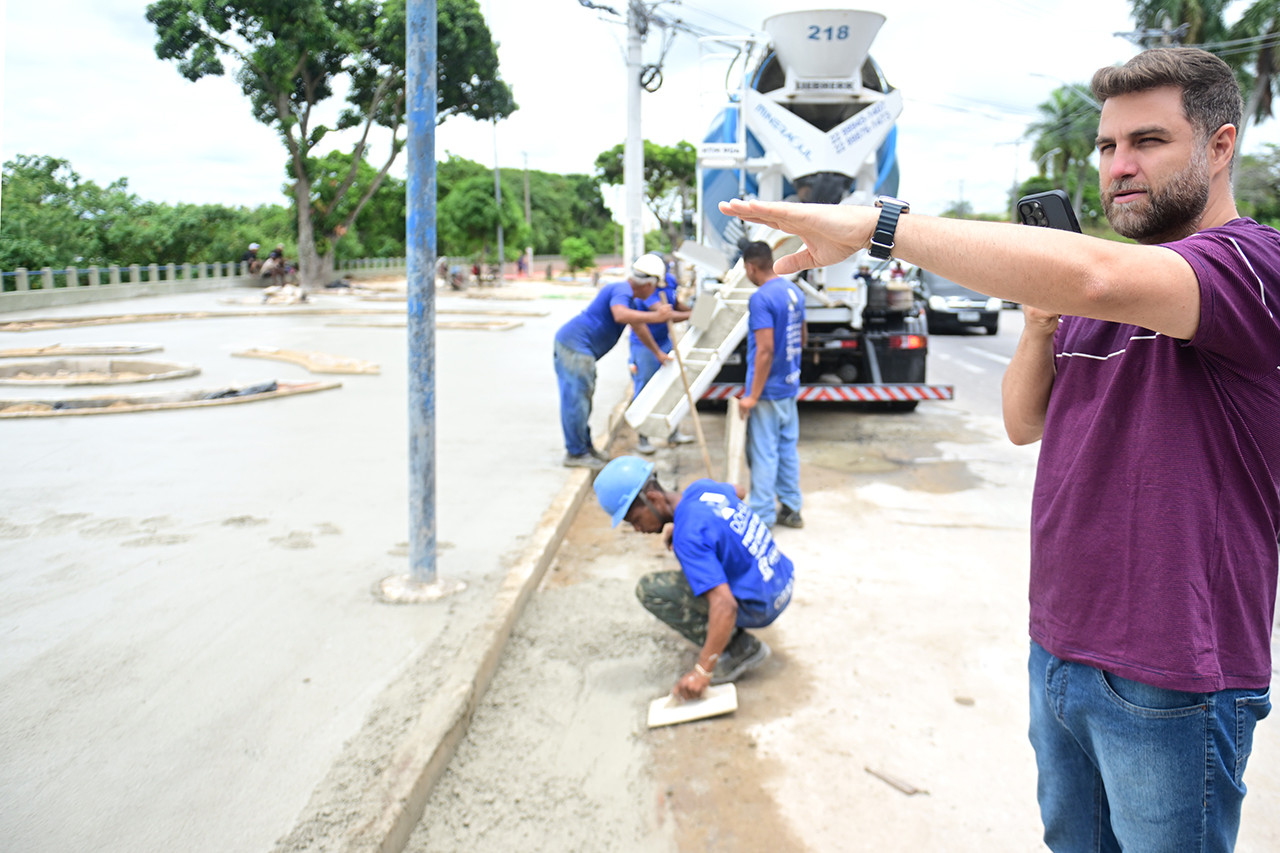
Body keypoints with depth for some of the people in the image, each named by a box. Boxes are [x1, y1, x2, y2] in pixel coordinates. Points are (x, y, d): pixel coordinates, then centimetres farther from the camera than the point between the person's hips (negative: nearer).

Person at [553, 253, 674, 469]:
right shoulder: (622, 290, -14)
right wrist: (654, 316, -30)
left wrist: (658, 353, 41)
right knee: (576, 399, -5)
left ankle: (584, 446, 29)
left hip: (572, 345, 11)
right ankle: (576, 453, 2)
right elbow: (620, 315, -36)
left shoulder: (630, 297, 20)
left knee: (582, 398, 18)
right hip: (575, 346, -11)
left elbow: (638, 325, 34)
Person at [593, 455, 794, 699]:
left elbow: (725, 606, -33)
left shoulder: (688, 537, -27)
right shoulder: (702, 488, -1)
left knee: (649, 590, -14)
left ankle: (740, 649, -7)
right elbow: (738, 492, 24)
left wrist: (702, 671, -28)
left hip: (759, 606, -9)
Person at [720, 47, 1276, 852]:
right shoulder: (1112, 288, 10)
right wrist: (1041, 324, -7)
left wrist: (877, 222, -35)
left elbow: (1090, 275, -36)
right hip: (1058, 651, 7)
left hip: (1170, 684, -7)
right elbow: (1024, 423, 11)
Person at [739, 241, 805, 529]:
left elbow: (765, 349, -24)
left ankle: (762, 517, 6)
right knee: (787, 448, 16)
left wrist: (753, 396, -20)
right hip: (790, 386, 9)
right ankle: (791, 509, 25)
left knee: (763, 454, -1)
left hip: (768, 389, -9)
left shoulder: (761, 299, -19)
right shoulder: (794, 292, 8)